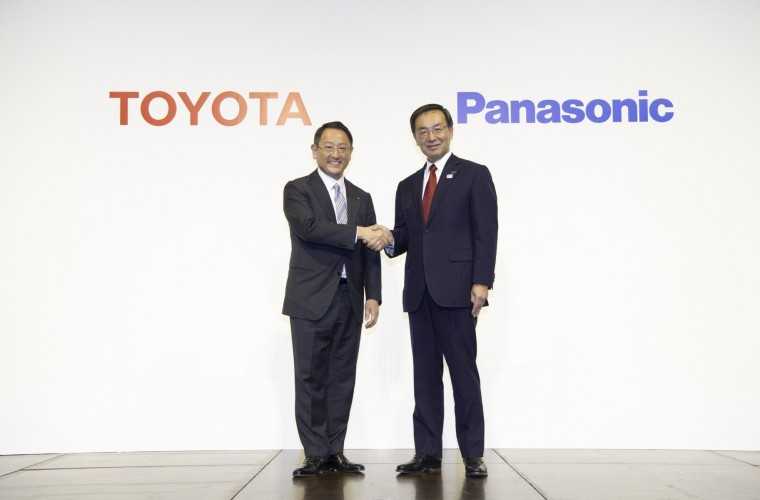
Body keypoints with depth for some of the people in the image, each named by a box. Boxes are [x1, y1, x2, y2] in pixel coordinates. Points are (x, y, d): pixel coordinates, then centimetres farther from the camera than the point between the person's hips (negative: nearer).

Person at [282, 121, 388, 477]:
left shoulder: (362, 198, 16)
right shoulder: (297, 190, 1)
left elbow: (370, 251, 11)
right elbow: (309, 227, -18)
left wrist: (373, 296, 1)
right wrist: (358, 232, -18)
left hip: (349, 301, 5)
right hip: (312, 300, -4)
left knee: (342, 378, 7)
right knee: (311, 379, -1)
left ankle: (335, 452, 16)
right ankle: (316, 454, 7)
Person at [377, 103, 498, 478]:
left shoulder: (475, 175, 2)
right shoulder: (407, 186, 18)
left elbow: (486, 233, -5)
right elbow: (406, 236, 16)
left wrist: (481, 282, -15)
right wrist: (390, 239, -8)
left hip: (457, 289, -5)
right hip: (419, 292, 5)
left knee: (464, 372, 0)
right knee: (425, 374, 7)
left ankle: (472, 454, 9)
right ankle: (427, 452, 13)